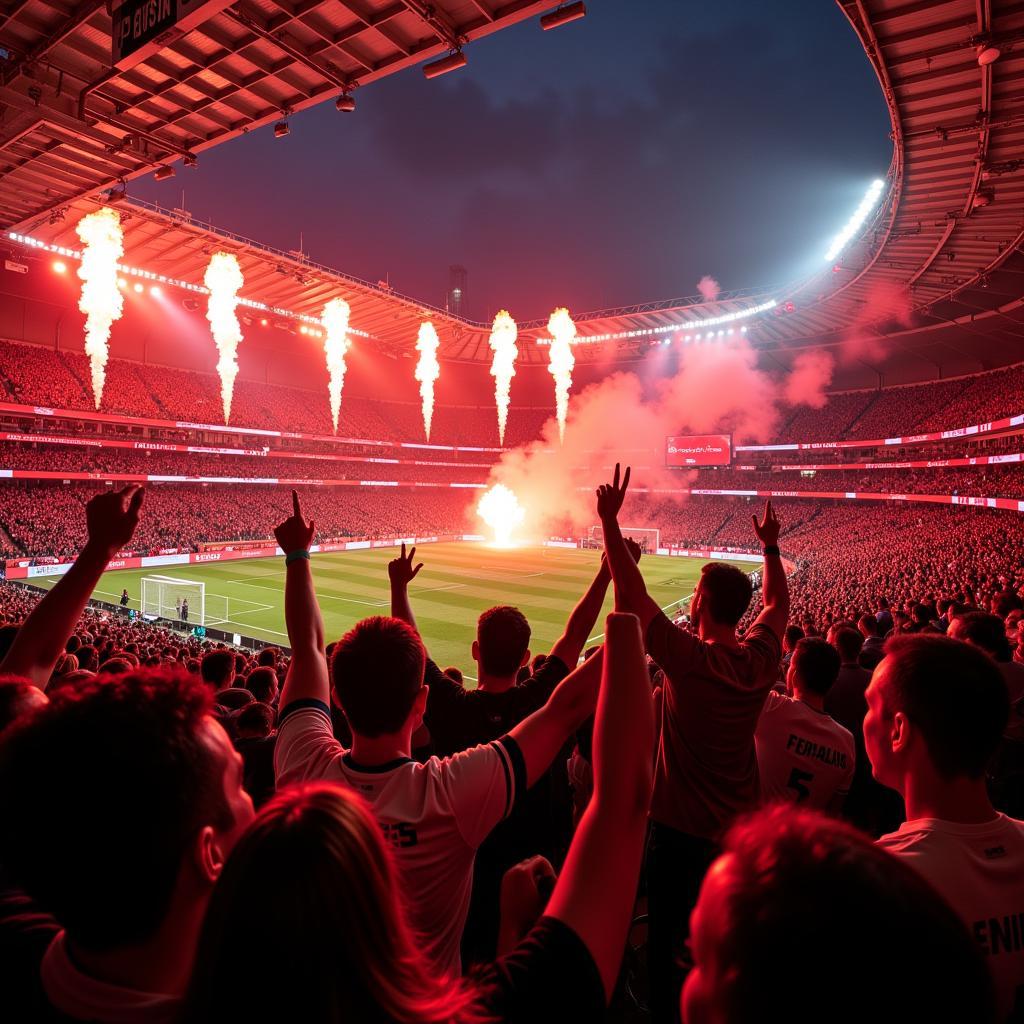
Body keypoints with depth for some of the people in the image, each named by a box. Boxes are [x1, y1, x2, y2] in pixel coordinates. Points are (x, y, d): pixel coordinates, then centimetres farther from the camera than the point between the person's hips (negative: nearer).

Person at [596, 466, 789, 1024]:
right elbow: (777, 602, 10)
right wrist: (770, 545, 20)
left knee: (668, 937, 15)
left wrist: (610, 521, -21)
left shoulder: (688, 658, -26)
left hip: (682, 827, -6)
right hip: (741, 825, 6)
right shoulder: (761, 658, -10)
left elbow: (631, 596, -25)